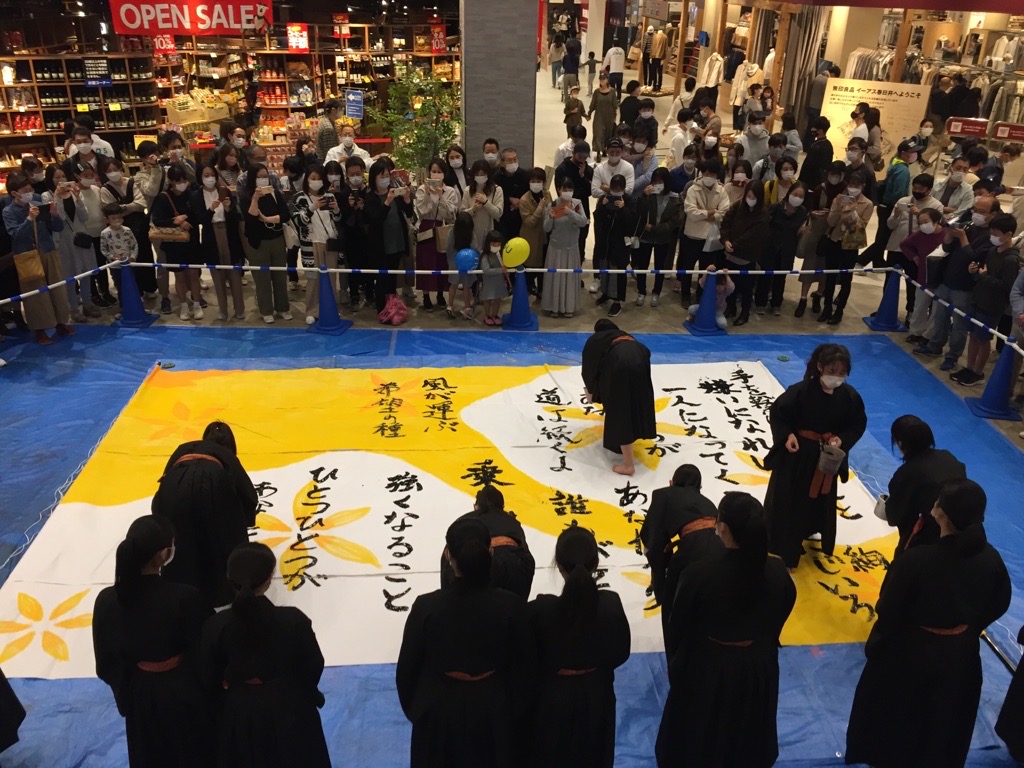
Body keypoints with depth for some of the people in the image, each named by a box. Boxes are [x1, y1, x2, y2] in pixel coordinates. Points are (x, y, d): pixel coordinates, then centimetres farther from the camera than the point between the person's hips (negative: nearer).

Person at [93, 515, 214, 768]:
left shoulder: (106, 601, -18)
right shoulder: (186, 598, -30)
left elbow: (106, 663, -4)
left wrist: (125, 690, 14)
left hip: (140, 696, 3)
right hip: (185, 695, -3)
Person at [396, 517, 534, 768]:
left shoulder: (426, 606, -22)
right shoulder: (511, 605, -19)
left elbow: (407, 668, -9)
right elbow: (525, 665, -7)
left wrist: (413, 709, 10)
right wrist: (516, 711, 11)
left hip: (441, 712, 0)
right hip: (495, 711, 1)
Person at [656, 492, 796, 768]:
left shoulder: (699, 574, -29)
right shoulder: (777, 572, -19)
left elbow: (678, 628, -14)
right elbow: (777, 622, -1)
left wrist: (674, 667, 5)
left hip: (706, 670, -3)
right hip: (757, 670, 3)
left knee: (696, 743, 24)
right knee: (747, 741, 29)